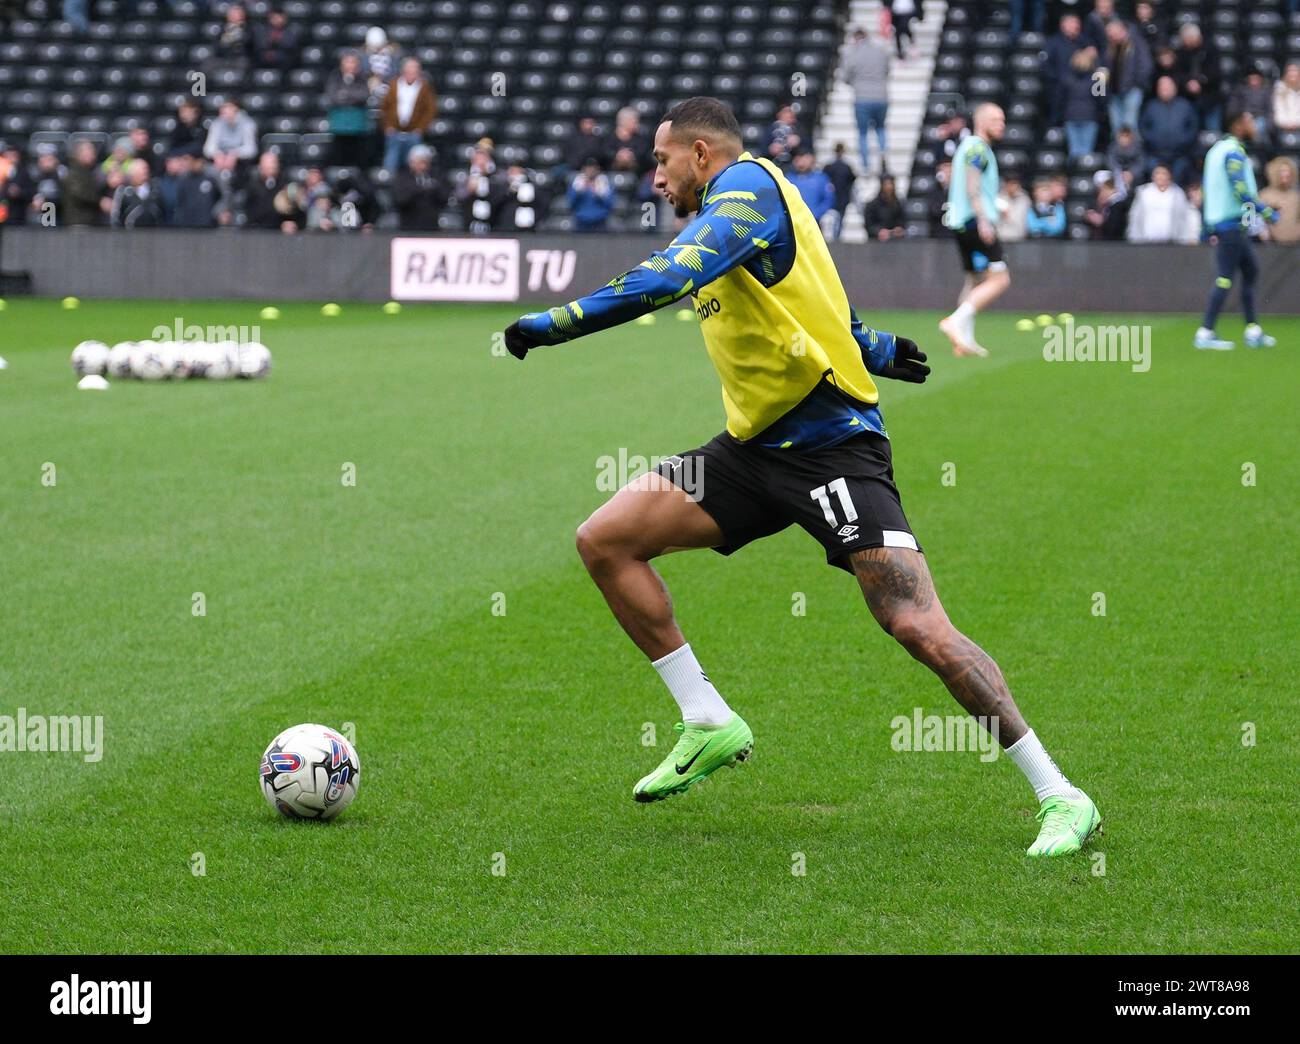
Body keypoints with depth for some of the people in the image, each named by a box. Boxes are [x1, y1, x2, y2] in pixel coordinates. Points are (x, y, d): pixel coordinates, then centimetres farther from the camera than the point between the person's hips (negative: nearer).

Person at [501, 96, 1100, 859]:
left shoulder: (747, 182, -11)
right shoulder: (727, 212, 18)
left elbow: (671, 278, -25)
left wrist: (558, 322, -23)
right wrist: (875, 348, 44)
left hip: (830, 443, -10)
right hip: (756, 446, 10)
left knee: (918, 626, -18)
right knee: (606, 539, -1)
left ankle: (1061, 798, -11)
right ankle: (711, 724, 6)